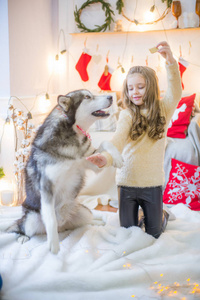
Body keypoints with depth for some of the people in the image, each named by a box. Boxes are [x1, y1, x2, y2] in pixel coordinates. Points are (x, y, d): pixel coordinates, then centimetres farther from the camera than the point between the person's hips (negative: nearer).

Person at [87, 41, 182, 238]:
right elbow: (118, 139, -20)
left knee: (153, 234, 15)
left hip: (153, 183, 1)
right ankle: (135, 215, 43)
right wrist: (106, 158, -41)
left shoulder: (163, 110, 0)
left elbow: (176, 93, -18)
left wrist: (170, 63, -33)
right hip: (127, 182, 0)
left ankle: (162, 216, 46)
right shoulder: (127, 114, -5)